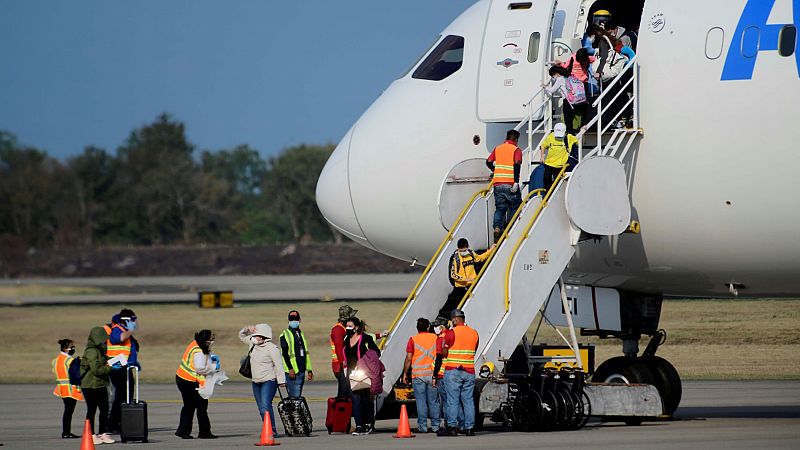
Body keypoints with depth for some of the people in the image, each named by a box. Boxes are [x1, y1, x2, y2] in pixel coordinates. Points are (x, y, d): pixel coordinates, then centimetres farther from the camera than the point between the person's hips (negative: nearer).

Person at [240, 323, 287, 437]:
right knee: (261, 408, 7)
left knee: (265, 405, -20)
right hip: (256, 382, 8)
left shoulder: (272, 348, -13)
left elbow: (279, 365, -15)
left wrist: (281, 380, -20)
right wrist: (247, 329, 3)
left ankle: (272, 430, -19)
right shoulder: (253, 344, 9)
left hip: (269, 381, -8)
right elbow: (242, 336, 24)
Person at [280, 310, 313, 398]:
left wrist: (309, 370, 19)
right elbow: (285, 353, -12)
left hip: (302, 371, 8)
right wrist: (290, 369, -20)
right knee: (294, 396, -14)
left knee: (298, 396, 9)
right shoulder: (285, 335, -4)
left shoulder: (301, 334, 19)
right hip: (292, 371, -8)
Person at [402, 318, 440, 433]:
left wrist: (405, 373, 5)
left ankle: (422, 425, -2)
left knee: (421, 401, 0)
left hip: (418, 375, -2)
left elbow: (408, 358, -4)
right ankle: (435, 425, 8)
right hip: (433, 374, 2)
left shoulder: (413, 340, -3)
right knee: (433, 401, 8)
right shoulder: (435, 338, 4)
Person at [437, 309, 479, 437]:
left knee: (453, 400, -3)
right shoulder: (474, 333, 8)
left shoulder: (451, 333, -9)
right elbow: (474, 351, 14)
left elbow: (444, 353, -6)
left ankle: (452, 427, -5)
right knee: (468, 400, 6)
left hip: (453, 370, -5)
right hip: (469, 371, 5)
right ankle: (469, 428, 5)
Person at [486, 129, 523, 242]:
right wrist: (516, 182, -18)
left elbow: (489, 162, 9)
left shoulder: (497, 148, 12)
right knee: (514, 207, 10)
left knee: (500, 208, 9)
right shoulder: (516, 150, -2)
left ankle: (497, 227, -13)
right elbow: (517, 165, -15)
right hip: (510, 184, -4)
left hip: (497, 184, 4)